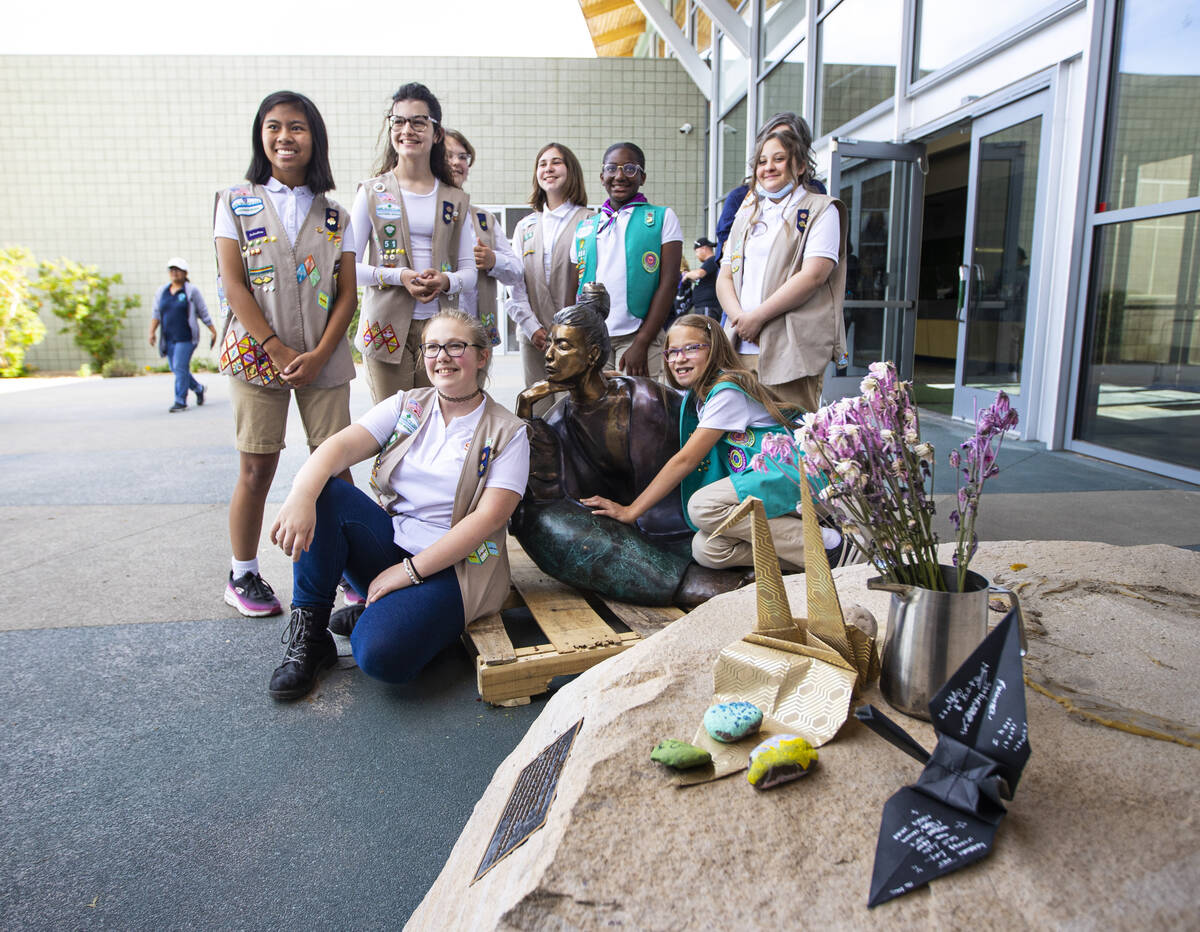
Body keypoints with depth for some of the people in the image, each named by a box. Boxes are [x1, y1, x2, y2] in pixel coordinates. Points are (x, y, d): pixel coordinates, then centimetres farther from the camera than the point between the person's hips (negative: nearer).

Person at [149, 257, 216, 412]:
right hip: (169, 338, 6)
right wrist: (152, 331, -2)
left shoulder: (192, 291, -1)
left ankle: (180, 402, -8)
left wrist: (213, 332, -1)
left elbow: (203, 313, 0)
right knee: (175, 369, 9)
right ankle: (198, 388, 31)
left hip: (186, 338, -6)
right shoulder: (162, 292, 12)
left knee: (180, 367, -13)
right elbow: (156, 314, 10)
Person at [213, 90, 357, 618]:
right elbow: (233, 285, -2)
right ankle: (242, 576, 16)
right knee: (257, 469, 2)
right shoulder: (236, 203, 6)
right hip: (257, 353, -1)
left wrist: (319, 355, -10)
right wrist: (278, 351, -12)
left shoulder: (333, 214, 9)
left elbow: (348, 293, 3)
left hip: (324, 357, 1)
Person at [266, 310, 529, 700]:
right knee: (319, 489, -21)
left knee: (380, 653, -31)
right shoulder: (406, 406, 8)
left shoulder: (507, 433, -3)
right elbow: (341, 445, -8)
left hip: (452, 565, -5)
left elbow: (489, 518, -13)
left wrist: (410, 570, -18)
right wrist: (301, 495, -30)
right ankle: (309, 632, -11)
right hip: (389, 544, 5)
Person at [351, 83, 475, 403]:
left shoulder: (454, 199, 13)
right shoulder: (372, 192, 7)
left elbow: (470, 270, 11)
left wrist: (447, 281, -11)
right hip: (387, 327, -2)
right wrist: (398, 276, -14)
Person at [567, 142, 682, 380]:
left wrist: (641, 344, -12)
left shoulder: (663, 218, 6)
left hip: (639, 336, -3)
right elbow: (574, 290, 17)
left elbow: (668, 282, -4)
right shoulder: (585, 228, 17)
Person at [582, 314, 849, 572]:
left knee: (702, 505, -28)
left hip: (791, 476, -7)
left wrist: (631, 511, -14)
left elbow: (686, 460, -16)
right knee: (705, 549, -15)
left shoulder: (727, 392, -14)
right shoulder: (696, 398, 13)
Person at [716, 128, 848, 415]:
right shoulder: (748, 214, 23)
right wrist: (739, 316, -5)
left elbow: (814, 274, -9)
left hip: (792, 351, -5)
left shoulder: (821, 210, 6)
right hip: (742, 348, 5)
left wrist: (757, 317, -13)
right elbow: (724, 277, 16)